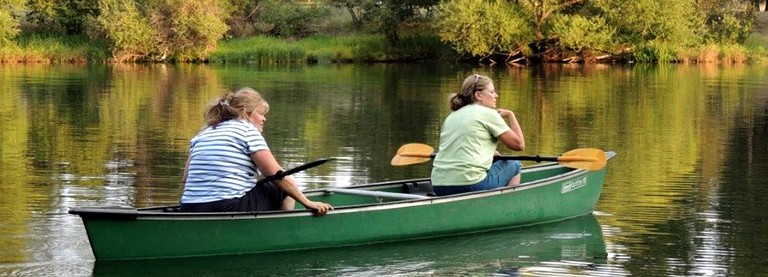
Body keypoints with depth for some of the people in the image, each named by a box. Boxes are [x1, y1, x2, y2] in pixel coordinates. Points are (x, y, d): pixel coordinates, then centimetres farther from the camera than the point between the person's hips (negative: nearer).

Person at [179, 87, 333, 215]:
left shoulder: (202, 135, 18)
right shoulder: (248, 131, -1)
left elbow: (187, 177, 15)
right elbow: (276, 175, -6)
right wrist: (307, 203, -2)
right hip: (229, 209, -7)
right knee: (284, 189, 11)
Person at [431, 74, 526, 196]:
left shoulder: (452, 116, 19)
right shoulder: (488, 113, -1)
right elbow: (519, 144, 1)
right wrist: (510, 115, 13)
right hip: (470, 185, -7)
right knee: (514, 165, 18)